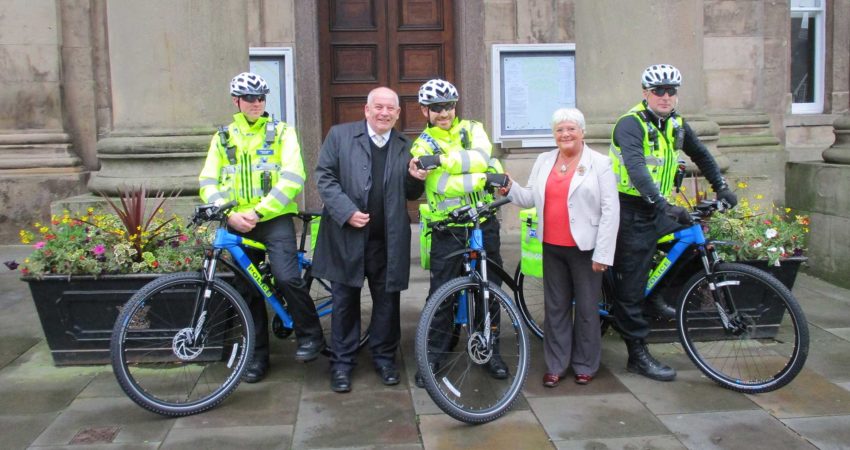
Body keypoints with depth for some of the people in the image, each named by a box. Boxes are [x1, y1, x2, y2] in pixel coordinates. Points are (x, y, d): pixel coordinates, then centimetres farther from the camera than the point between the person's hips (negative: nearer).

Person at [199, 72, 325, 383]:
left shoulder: (281, 132, 1)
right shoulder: (223, 137, 11)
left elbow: (292, 178, -10)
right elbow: (208, 182, 4)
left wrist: (258, 211, -17)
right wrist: (230, 215, -13)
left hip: (274, 219, -4)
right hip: (238, 224, 4)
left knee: (287, 279, -20)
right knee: (248, 291, 9)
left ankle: (311, 336, 2)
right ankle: (258, 355, 21)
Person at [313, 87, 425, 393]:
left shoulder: (405, 146, 10)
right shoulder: (340, 135, 0)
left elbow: (411, 195, 14)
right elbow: (324, 177, -4)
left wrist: (417, 179, -9)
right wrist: (347, 212, -15)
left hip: (388, 240, 2)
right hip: (347, 237, -2)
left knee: (387, 301, 10)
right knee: (345, 301, 8)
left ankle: (384, 358, 27)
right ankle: (342, 363, 20)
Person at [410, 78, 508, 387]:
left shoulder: (472, 129, 7)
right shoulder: (423, 146, 0)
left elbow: (481, 157, -16)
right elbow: (442, 185, -16)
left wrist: (442, 159, -25)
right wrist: (485, 178, -22)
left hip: (484, 224, 2)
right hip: (448, 230, -2)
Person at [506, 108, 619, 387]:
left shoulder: (600, 163, -3)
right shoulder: (544, 161, 11)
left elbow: (610, 210, -7)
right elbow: (531, 198, 13)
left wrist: (603, 254, -12)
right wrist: (511, 188, -8)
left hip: (585, 248, -4)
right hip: (552, 247, 4)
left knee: (586, 309, 6)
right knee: (555, 308, 10)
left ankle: (585, 365, 21)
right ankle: (556, 365, 21)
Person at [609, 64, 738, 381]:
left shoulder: (676, 124, 7)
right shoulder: (630, 124, -17)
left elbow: (701, 155, 24)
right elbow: (635, 168, -33)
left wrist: (721, 187, 16)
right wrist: (664, 205, -42)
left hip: (659, 210, 8)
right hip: (631, 212, -8)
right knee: (631, 284, -4)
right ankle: (638, 355, 5)